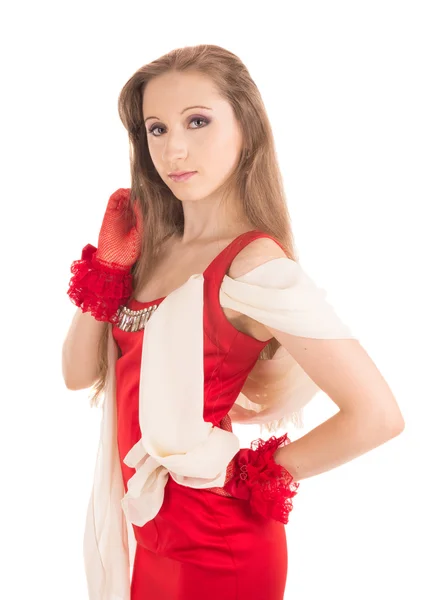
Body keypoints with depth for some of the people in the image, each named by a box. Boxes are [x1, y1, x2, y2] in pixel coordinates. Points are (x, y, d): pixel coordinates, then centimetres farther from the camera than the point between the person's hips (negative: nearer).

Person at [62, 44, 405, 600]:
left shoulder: (255, 264, -23)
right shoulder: (153, 244, 0)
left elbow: (377, 414, -27)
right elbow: (79, 372, 1)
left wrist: (253, 476, -15)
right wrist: (108, 264, -10)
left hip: (213, 549, -7)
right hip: (145, 528, 7)